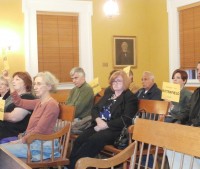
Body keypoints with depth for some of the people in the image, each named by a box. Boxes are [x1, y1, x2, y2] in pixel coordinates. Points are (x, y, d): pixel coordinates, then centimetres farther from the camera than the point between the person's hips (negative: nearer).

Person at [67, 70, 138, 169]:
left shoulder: (130, 97, 1)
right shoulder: (108, 95, 24)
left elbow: (126, 120, -12)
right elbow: (95, 108, 17)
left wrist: (105, 125, -15)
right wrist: (98, 120, -7)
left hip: (114, 130, -6)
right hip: (99, 126, 6)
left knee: (92, 142, -32)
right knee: (79, 140, -23)